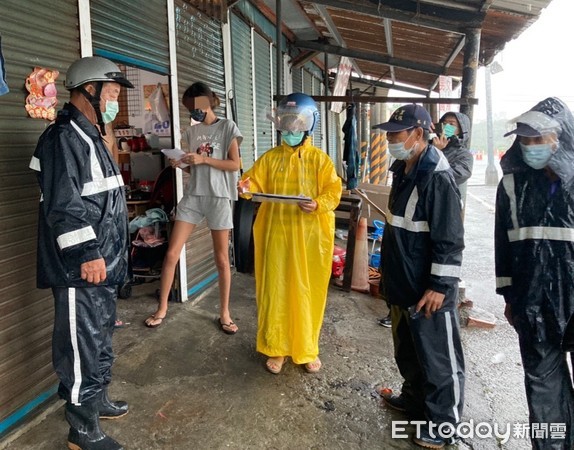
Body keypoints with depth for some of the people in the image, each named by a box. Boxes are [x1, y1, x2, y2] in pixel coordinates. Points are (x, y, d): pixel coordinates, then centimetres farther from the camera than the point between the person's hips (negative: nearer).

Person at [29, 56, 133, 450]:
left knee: (101, 336, 21)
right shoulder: (63, 138, -15)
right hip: (81, 268, -10)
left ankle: (97, 399, 38)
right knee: (82, 344, 1)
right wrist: (88, 254, -22)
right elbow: (63, 207, -23)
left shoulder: (91, 136, 17)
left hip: (103, 262, 10)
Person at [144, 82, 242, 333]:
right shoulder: (191, 132, 15)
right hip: (192, 196, 4)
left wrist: (203, 159, -15)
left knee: (222, 259, 3)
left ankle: (224, 313, 17)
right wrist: (180, 165, -2)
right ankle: (162, 308, 15)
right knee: (171, 254, 0)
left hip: (219, 197, -4)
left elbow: (235, 164, -8)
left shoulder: (227, 127, 0)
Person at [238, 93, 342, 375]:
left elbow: (333, 192, -3)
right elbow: (254, 181, 5)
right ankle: (276, 348, 23)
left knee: (308, 293, 7)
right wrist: (246, 187, -18)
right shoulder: (269, 158, 8)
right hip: (276, 233, 2)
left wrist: (317, 205, -22)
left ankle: (307, 349, 25)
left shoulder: (320, 159, 1)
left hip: (310, 236, -1)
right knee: (275, 291, 6)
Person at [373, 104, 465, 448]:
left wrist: (440, 285, -21)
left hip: (429, 290, -10)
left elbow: (450, 240, -22)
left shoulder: (437, 177, -21)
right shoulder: (404, 170, 9)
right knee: (407, 351, 24)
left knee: (438, 359, 7)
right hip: (404, 284, 10)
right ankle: (415, 398, 44)